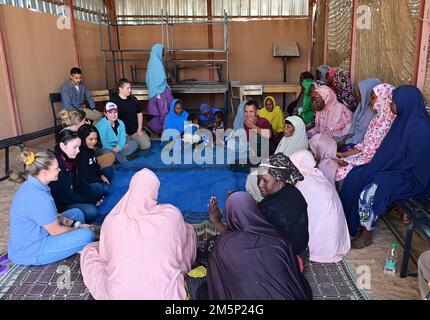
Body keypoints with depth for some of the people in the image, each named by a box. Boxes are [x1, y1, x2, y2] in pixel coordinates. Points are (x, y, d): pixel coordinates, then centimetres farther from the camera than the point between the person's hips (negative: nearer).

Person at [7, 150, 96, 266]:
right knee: (87, 235, -21)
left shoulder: (31, 185, 0)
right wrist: (78, 228, -2)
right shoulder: (38, 197, -30)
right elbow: (55, 231, -19)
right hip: (28, 253, -10)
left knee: (77, 213, 12)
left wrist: (60, 218, 1)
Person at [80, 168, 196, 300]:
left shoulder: (112, 220, -6)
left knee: (89, 251, 24)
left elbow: (105, 255, 10)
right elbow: (182, 240, 11)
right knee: (189, 230, 15)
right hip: (165, 294, 0)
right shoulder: (172, 214, -8)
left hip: (118, 294, 1)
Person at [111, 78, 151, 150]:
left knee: (146, 145, -7)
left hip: (136, 131, 4)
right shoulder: (114, 101, -8)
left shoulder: (133, 99, 8)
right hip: (123, 132, -4)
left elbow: (139, 114, 15)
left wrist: (139, 128, 4)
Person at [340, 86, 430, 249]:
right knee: (354, 177, -2)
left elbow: (411, 163, -23)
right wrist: (374, 165, 0)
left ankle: (367, 234, 0)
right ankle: (351, 220, 10)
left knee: (367, 194, -24)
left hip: (410, 177, -9)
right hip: (396, 167, 9)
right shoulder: (404, 118, 4)